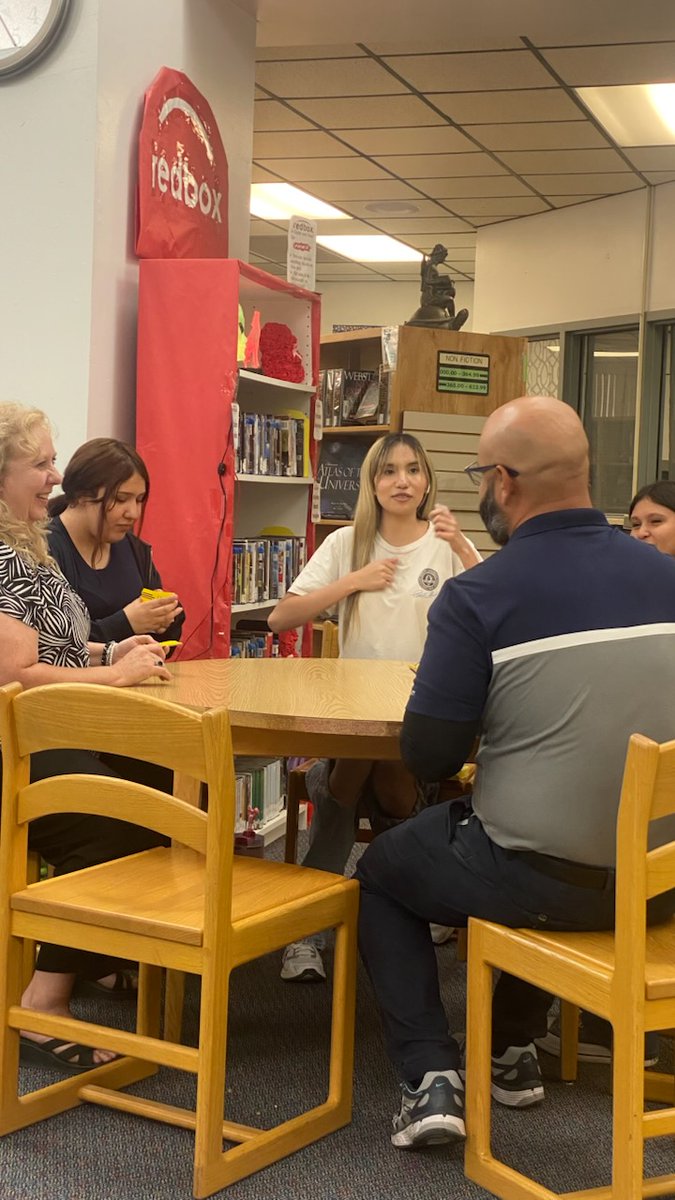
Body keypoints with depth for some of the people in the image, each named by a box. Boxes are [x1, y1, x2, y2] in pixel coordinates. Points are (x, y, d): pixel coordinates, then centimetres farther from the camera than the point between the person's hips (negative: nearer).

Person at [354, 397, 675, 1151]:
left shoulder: (477, 596, -15)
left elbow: (427, 759, -12)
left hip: (543, 879, -5)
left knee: (381, 873, 24)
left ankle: (431, 1077, 11)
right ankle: (513, 1049, 40)